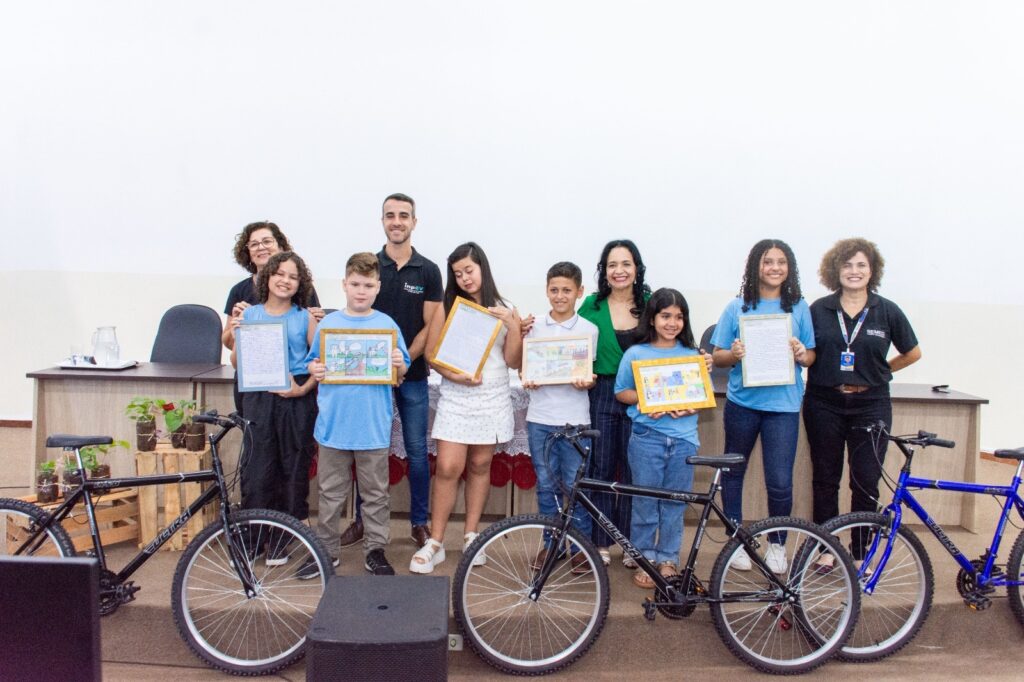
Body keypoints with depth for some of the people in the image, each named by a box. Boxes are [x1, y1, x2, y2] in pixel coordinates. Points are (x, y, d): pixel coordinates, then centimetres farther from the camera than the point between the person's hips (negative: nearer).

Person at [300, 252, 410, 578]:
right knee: (331, 492, 11)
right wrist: (314, 371, -11)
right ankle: (327, 550, 25)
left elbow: (402, 370, 6)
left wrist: (399, 364, -16)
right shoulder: (328, 323, 4)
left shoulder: (387, 325, 1)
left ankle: (375, 550, 22)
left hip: (373, 425, -1)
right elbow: (313, 363, 10)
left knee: (376, 493, 9)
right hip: (333, 422, 1)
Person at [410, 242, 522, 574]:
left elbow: (514, 361, 1)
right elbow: (432, 354, -1)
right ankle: (435, 542, 2)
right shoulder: (446, 308, 3)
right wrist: (454, 375, -17)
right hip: (455, 398, -1)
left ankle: (471, 535, 22)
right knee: (447, 468, -8)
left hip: (492, 399, 2)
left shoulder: (505, 310, 6)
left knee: (480, 465, 9)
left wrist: (512, 325, -12)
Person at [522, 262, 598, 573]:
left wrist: (586, 382, -20)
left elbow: (590, 374, 3)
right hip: (540, 418, 2)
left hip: (574, 419, -2)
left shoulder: (588, 329, 1)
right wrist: (526, 380, -12)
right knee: (546, 484, 10)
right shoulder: (534, 327, 6)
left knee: (576, 485, 2)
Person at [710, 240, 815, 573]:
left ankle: (777, 544, 21)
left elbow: (811, 356, 8)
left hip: (783, 404, 0)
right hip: (742, 402, 1)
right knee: (733, 473, 11)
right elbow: (717, 356, 3)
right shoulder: (737, 307, 3)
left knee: (780, 482, -2)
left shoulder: (799, 307, 5)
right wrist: (734, 354, -18)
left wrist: (802, 355, -14)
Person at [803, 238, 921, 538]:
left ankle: (860, 554, 15)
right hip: (825, 404, 1)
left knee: (866, 482, 2)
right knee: (825, 479, 8)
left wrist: (877, 371, 8)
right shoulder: (818, 310, 1)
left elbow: (912, 353, 12)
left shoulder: (888, 311, 0)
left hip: (871, 405, 0)